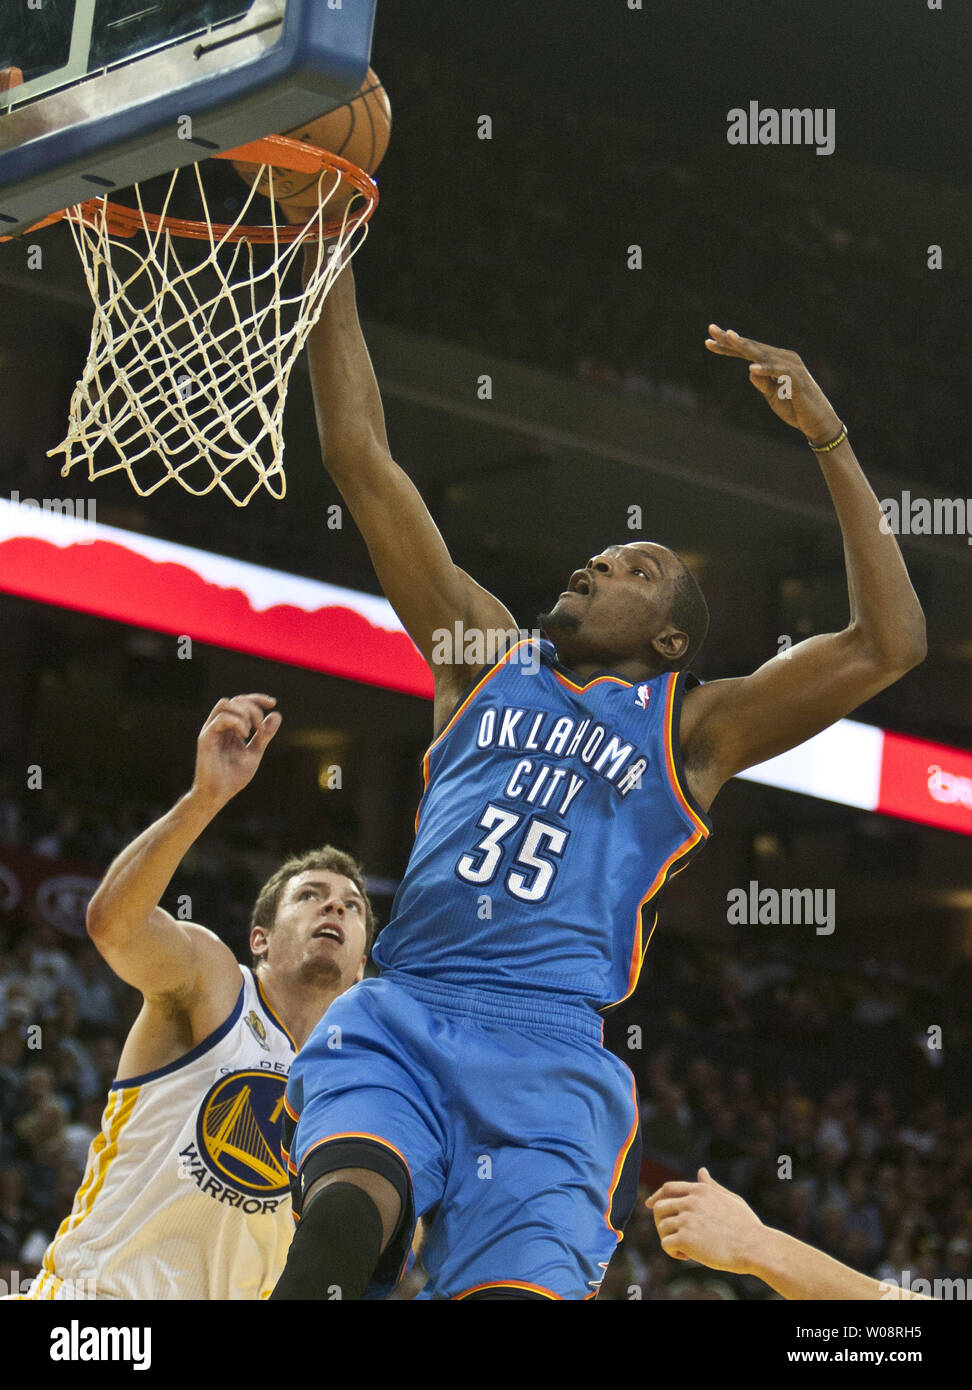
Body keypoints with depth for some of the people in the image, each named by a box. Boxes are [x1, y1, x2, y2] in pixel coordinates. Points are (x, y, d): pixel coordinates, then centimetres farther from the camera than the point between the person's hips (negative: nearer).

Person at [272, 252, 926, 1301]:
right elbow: (358, 458, 20)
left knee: (514, 1288, -21)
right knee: (344, 1214, -30)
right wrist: (330, 271, 15)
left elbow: (888, 644, 5)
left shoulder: (695, 727, 17)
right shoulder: (485, 656, 23)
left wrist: (828, 439, 1)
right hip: (397, 1016, 1)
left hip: (551, 1052, -1)